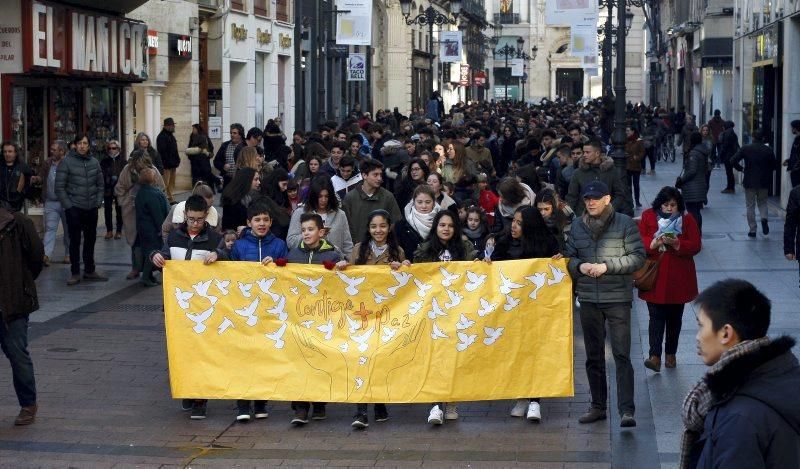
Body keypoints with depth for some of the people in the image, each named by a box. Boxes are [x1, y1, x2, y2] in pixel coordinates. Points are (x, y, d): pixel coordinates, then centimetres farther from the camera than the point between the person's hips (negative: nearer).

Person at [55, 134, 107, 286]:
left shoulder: (94, 162, 7)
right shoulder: (66, 162, -6)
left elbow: (100, 184, 14)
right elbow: (59, 187, -7)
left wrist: (98, 202, 3)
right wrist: (68, 206, -11)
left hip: (92, 209, 4)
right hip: (74, 209, -4)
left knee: (90, 240, 12)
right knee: (75, 241, -1)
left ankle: (89, 270, 22)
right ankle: (75, 273, 5)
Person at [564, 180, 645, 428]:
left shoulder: (624, 223, -4)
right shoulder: (577, 226, 9)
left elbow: (638, 257, -7)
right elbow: (569, 257, 15)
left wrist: (607, 266, -15)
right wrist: (580, 266, -8)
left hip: (618, 298, -5)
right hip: (588, 300, 5)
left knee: (622, 355, -10)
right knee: (593, 356, 13)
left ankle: (626, 410, -12)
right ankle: (597, 406, 23)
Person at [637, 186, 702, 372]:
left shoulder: (687, 219, 0)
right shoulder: (648, 216, 1)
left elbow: (696, 245, -5)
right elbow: (639, 241, -2)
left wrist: (677, 244, -22)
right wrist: (652, 244, -23)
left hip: (678, 279, 1)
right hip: (655, 277, -1)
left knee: (674, 318, 11)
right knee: (656, 316, -9)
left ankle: (671, 354, 24)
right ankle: (655, 357, -16)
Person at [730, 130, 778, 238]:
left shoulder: (745, 149, -7)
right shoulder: (768, 150, -3)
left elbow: (733, 160, -14)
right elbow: (775, 166, 1)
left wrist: (740, 168, 3)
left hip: (749, 181, -1)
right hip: (764, 182, 1)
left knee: (750, 206, 8)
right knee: (762, 202, 20)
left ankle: (752, 230, 8)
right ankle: (764, 218, -9)